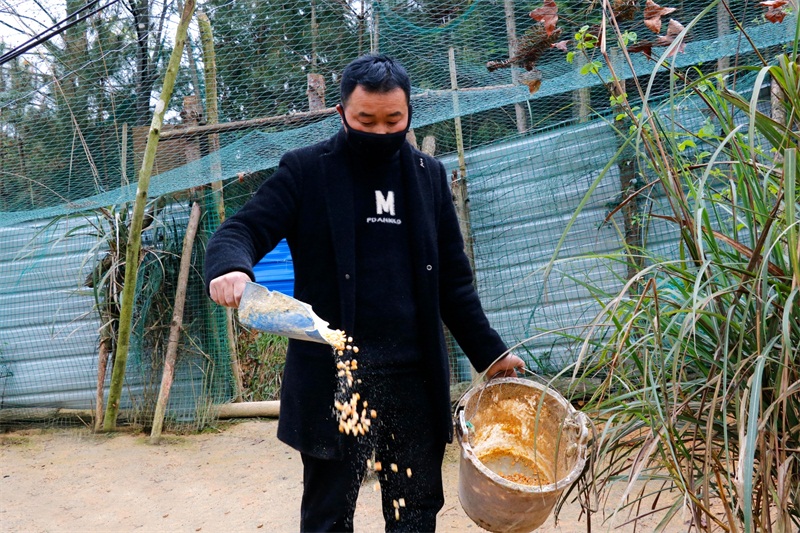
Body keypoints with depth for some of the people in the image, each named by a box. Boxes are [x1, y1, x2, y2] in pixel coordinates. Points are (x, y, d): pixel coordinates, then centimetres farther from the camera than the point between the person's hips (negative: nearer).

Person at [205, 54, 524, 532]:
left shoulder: (429, 175, 10)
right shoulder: (306, 170, -1)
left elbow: (452, 279, 14)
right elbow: (243, 229, -7)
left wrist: (490, 353, 11)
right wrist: (231, 267, -31)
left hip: (416, 377, 4)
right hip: (332, 378, -3)